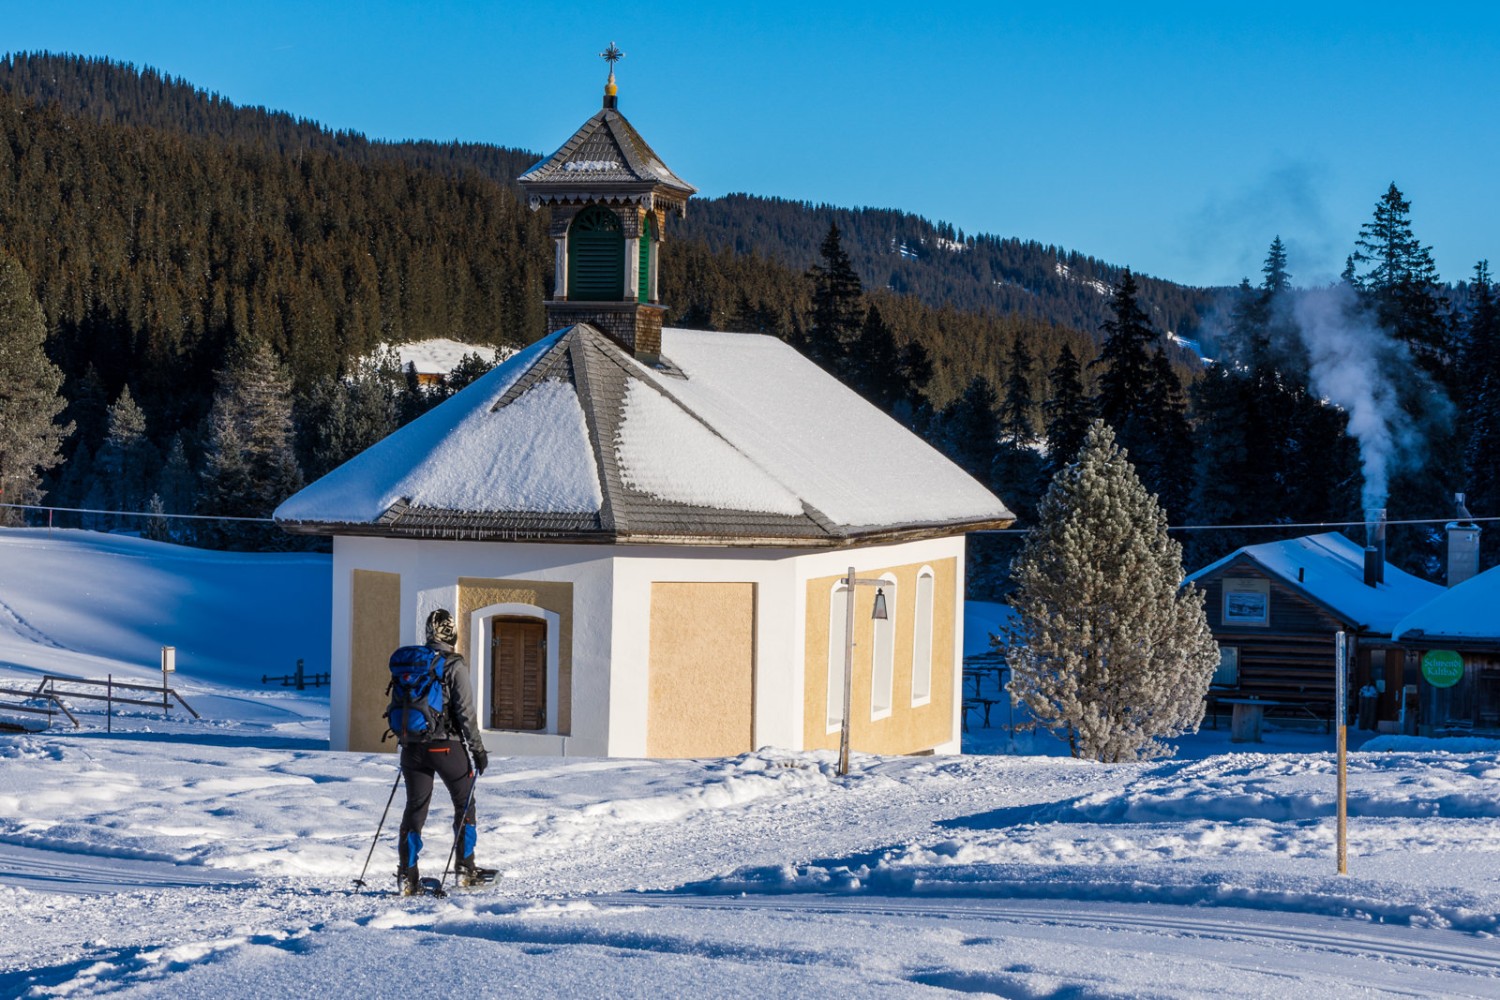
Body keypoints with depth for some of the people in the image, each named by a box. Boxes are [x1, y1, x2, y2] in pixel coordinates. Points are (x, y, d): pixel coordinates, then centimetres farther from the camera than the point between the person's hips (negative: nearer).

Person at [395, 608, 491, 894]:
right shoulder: (454, 665, -10)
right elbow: (465, 711, -12)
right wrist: (477, 749, -6)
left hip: (413, 747, 5)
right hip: (447, 747, -5)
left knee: (415, 808, 8)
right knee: (464, 804, 11)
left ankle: (407, 876, 4)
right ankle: (466, 870, 12)